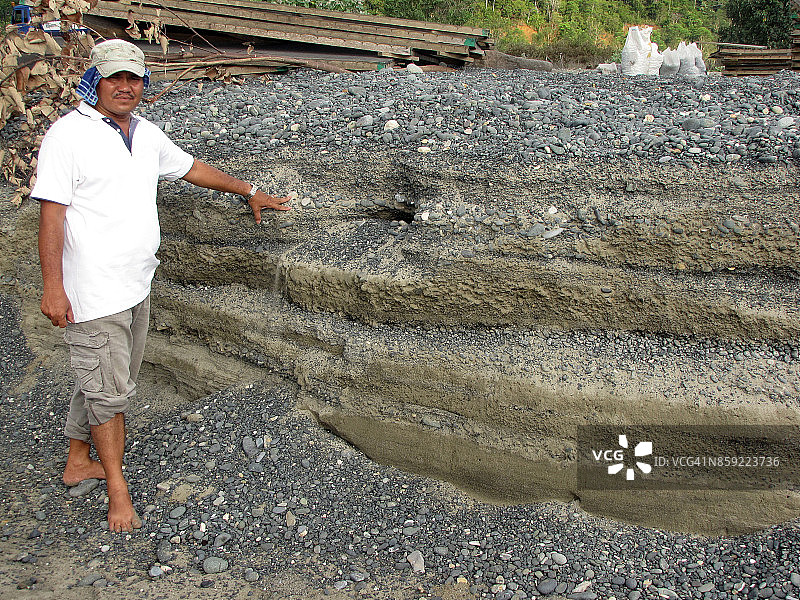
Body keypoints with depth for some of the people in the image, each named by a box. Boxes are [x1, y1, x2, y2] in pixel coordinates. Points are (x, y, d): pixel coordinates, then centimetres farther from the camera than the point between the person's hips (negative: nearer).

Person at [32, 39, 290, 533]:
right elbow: (52, 212, -15)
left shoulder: (147, 134, 10)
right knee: (110, 389, -1)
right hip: (93, 291, -7)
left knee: (105, 380, 19)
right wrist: (53, 287, -19)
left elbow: (191, 167, 24)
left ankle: (79, 460, 37)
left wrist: (248, 191, 31)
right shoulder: (69, 134, -12)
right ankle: (118, 488, 14)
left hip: (137, 285, 8)